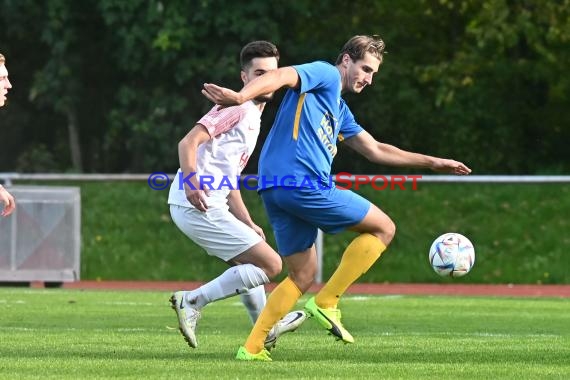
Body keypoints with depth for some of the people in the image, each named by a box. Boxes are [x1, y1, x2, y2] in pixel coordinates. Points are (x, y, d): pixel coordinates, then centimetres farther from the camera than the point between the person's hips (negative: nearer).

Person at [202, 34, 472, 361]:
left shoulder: (340, 111, 30)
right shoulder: (325, 74, 2)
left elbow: (376, 150, 37)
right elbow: (282, 77, -16)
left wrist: (432, 162, 38)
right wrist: (240, 96, -36)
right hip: (304, 184, -10)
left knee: (303, 275, 17)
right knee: (384, 227, 2)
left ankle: (251, 348, 9)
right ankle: (326, 303, -4)